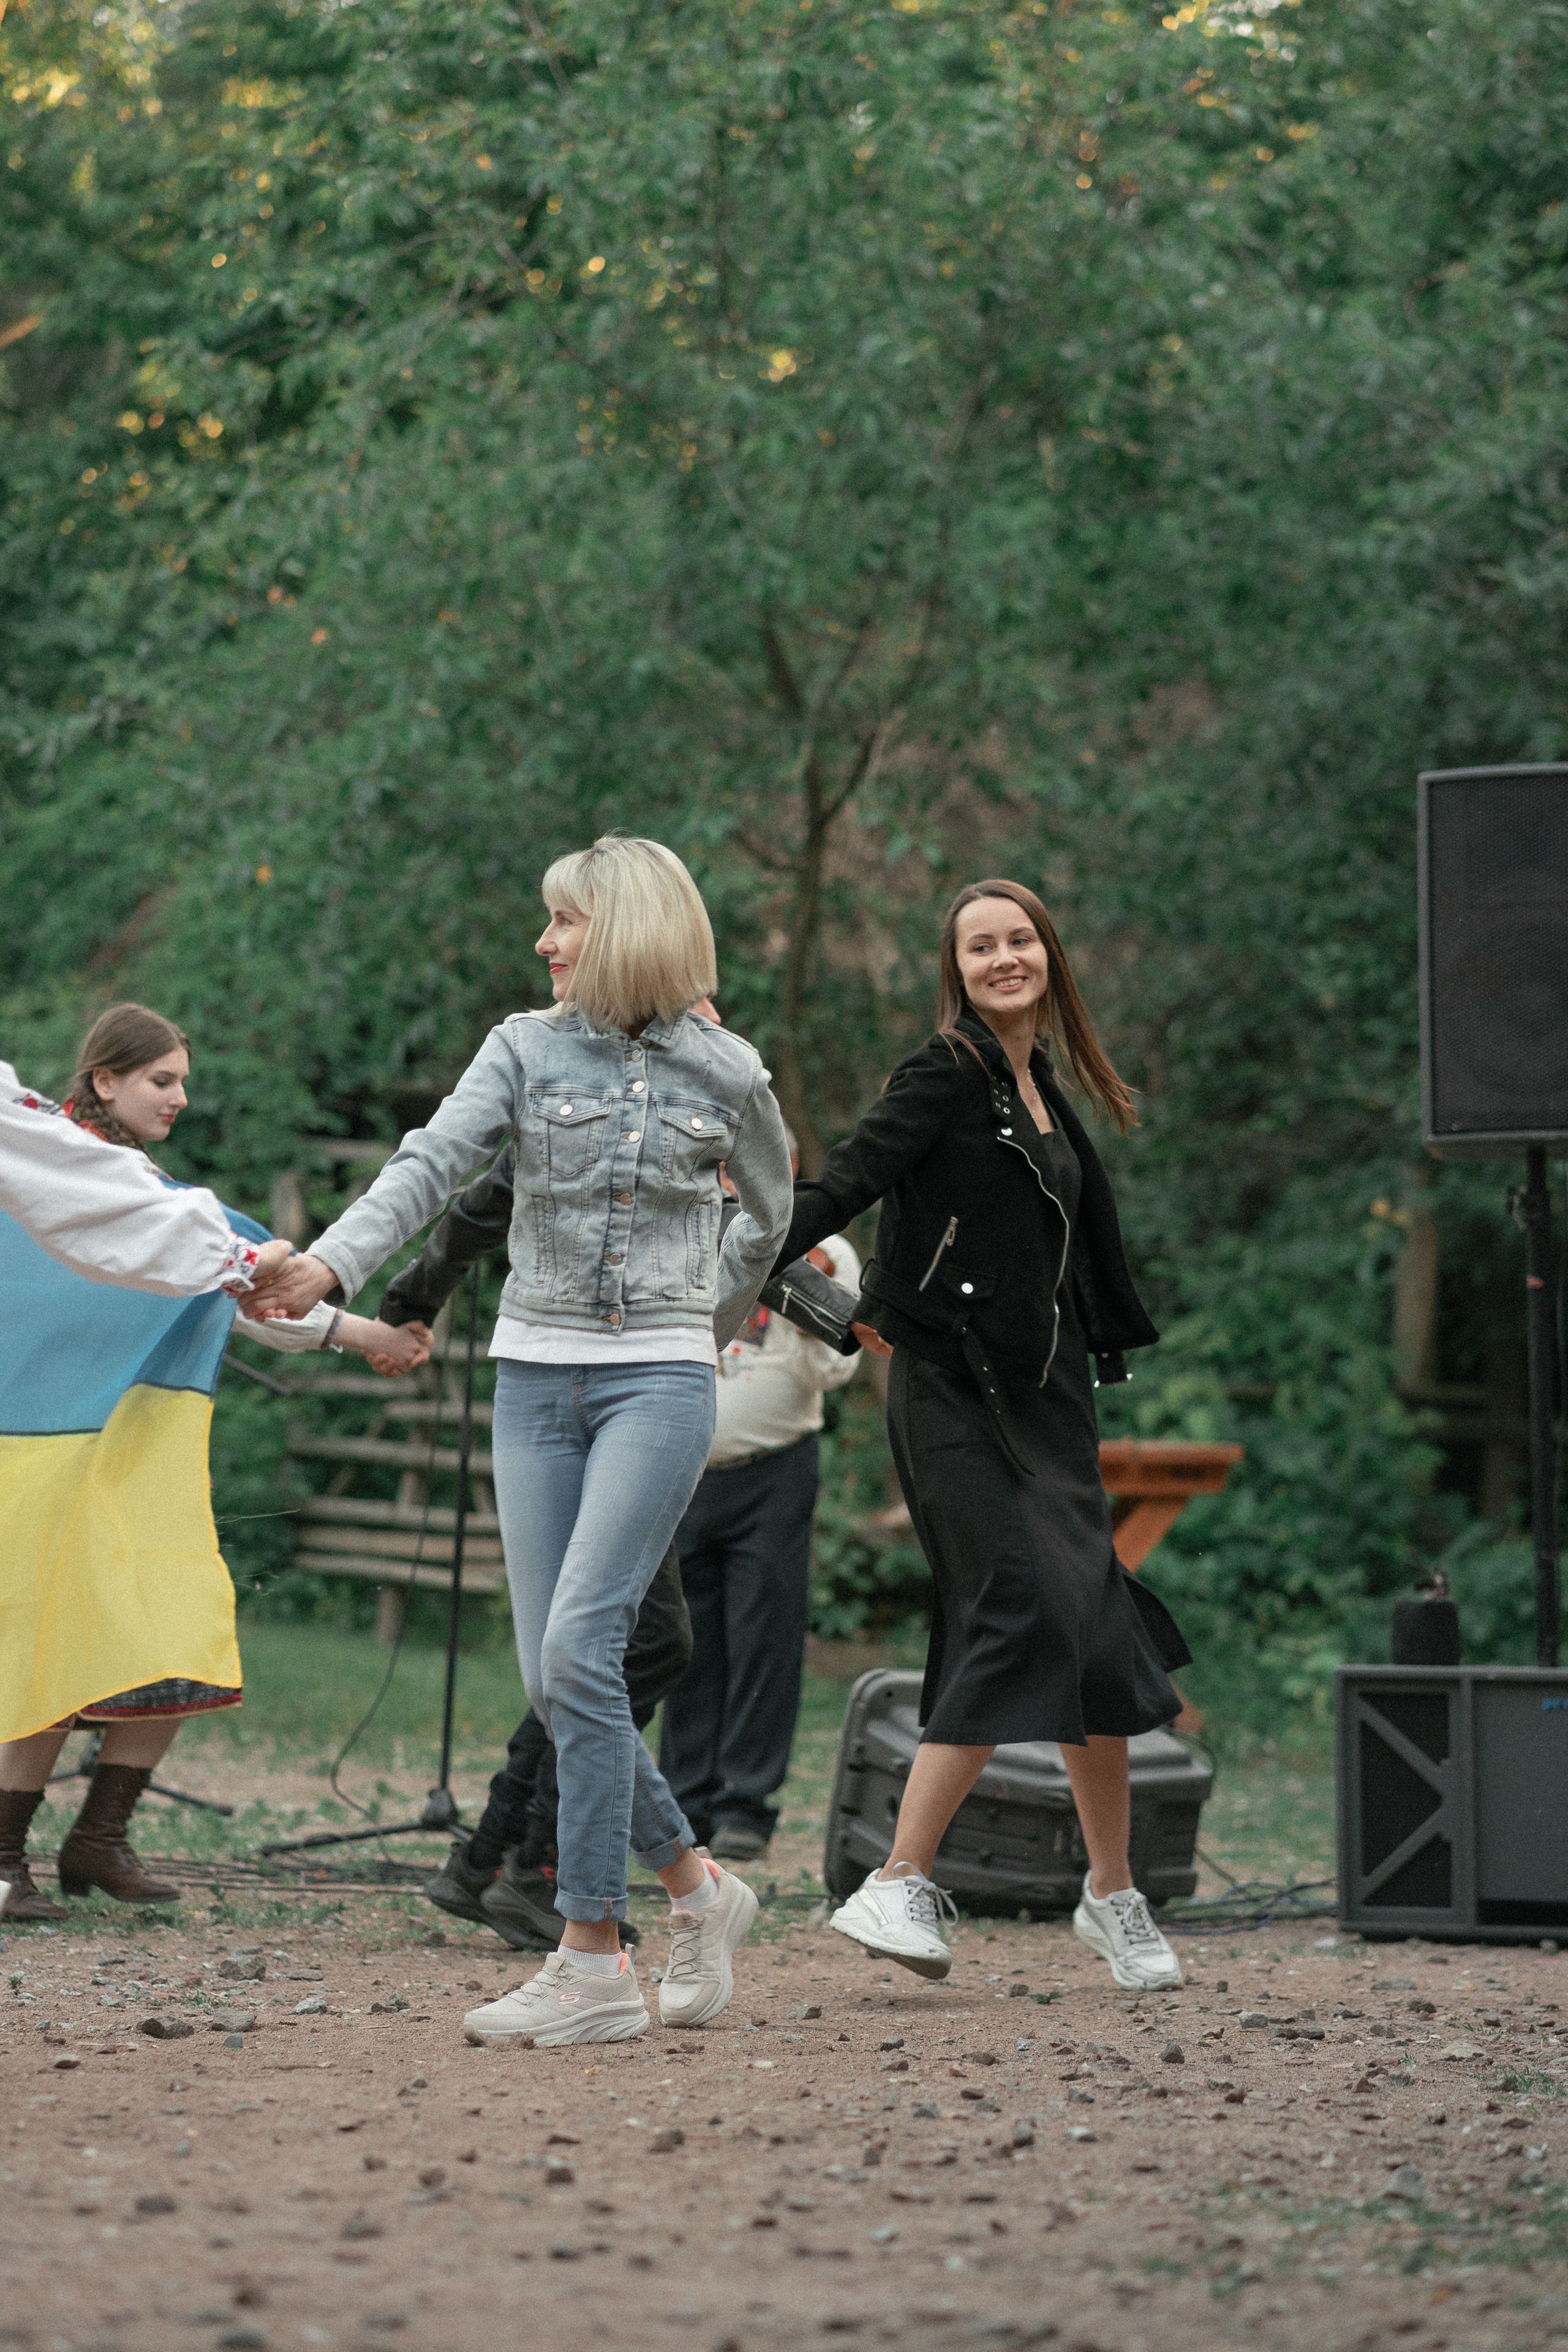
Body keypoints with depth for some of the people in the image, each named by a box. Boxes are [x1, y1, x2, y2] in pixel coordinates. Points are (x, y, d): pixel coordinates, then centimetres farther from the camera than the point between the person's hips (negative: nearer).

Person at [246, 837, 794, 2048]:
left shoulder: (726, 1073, 3)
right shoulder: (526, 1049, 5)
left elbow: (771, 1217, 20)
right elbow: (431, 1162, -10)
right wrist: (330, 1264, -25)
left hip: (660, 1380, -3)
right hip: (536, 1377, 3)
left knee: (578, 1649, -17)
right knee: (556, 1678, 0)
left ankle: (593, 1963, -14)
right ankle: (698, 1887, 19)